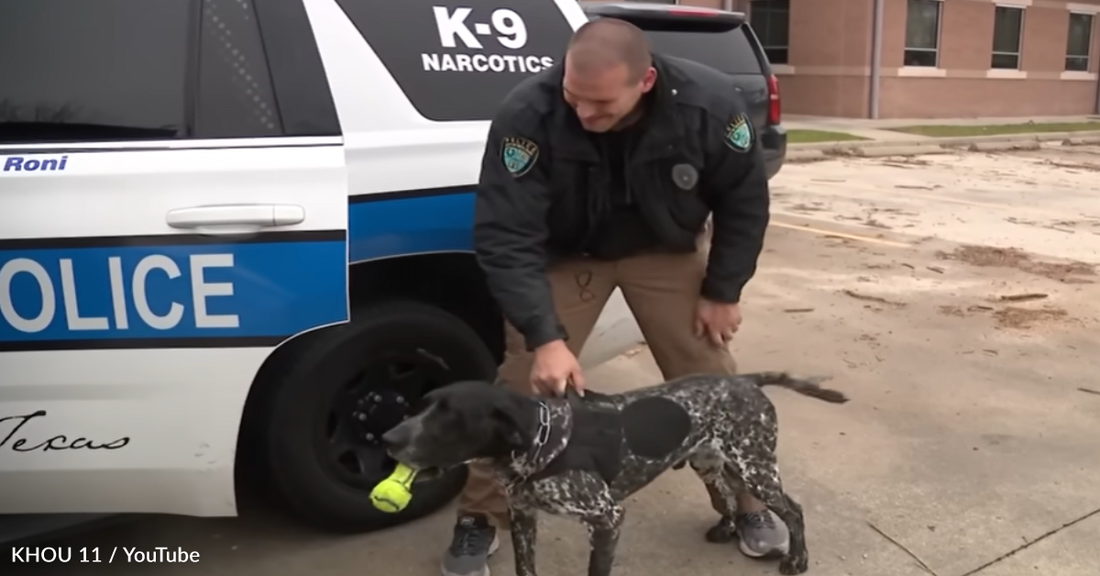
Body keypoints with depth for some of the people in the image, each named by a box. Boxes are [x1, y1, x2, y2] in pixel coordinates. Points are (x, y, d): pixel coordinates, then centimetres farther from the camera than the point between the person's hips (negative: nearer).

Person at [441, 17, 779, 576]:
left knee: (709, 375, 4)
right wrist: (545, 337, -40)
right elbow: (505, 237, -33)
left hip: (668, 250, 2)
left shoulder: (710, 102, -30)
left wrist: (722, 291, -10)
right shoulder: (527, 113, -35)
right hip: (565, 254, -1)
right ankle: (480, 519, 13)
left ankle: (746, 501, 26)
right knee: (524, 382, -6)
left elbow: (744, 199, -12)